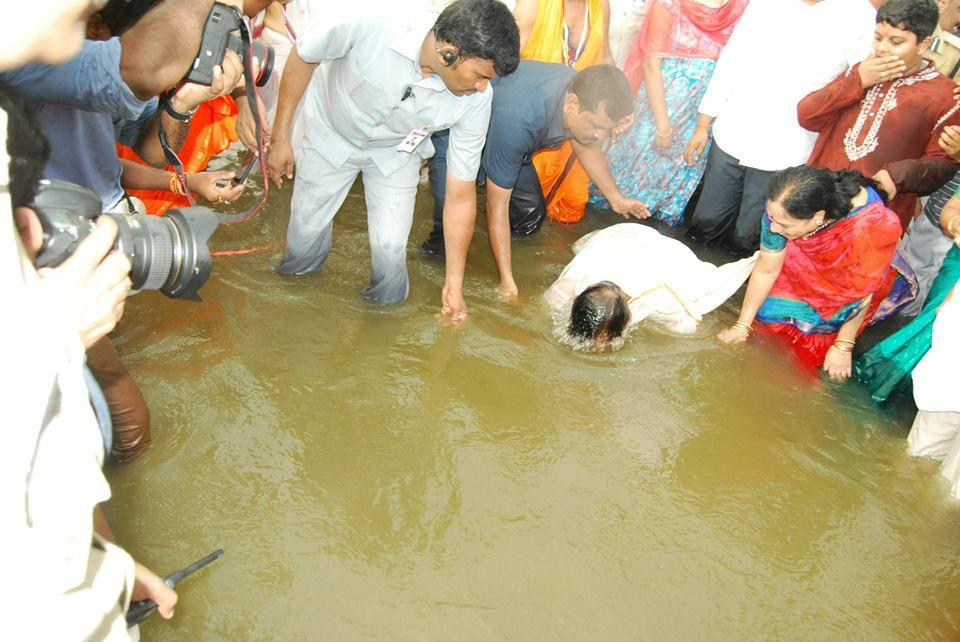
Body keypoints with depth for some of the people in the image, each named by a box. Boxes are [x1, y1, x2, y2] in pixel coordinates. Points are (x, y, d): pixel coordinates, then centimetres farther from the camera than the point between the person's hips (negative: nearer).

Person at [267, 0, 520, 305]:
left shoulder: (476, 99, -30)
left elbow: (460, 195, -20)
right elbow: (303, 56, -18)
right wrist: (280, 136, -12)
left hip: (395, 150, 1)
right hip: (330, 131, 0)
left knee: (391, 245, -7)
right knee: (307, 225, 9)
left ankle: (388, 309, 26)